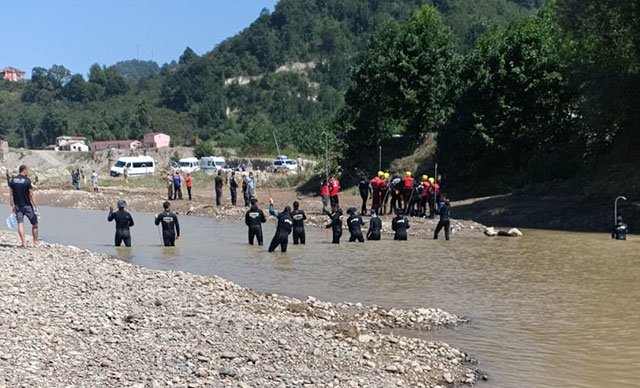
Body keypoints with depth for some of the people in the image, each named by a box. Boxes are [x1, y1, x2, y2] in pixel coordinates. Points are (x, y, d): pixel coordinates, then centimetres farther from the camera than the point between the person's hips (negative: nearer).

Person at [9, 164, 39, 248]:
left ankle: (24, 243, -4)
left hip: (17, 206, 4)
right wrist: (36, 207, -10)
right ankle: (35, 242, 12)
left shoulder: (13, 180, 2)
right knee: (34, 224, 9)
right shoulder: (27, 180, -12)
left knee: (20, 223, 3)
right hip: (27, 206, -4)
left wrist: (11, 206, 10)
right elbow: (31, 195, -13)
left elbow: (11, 194, 4)